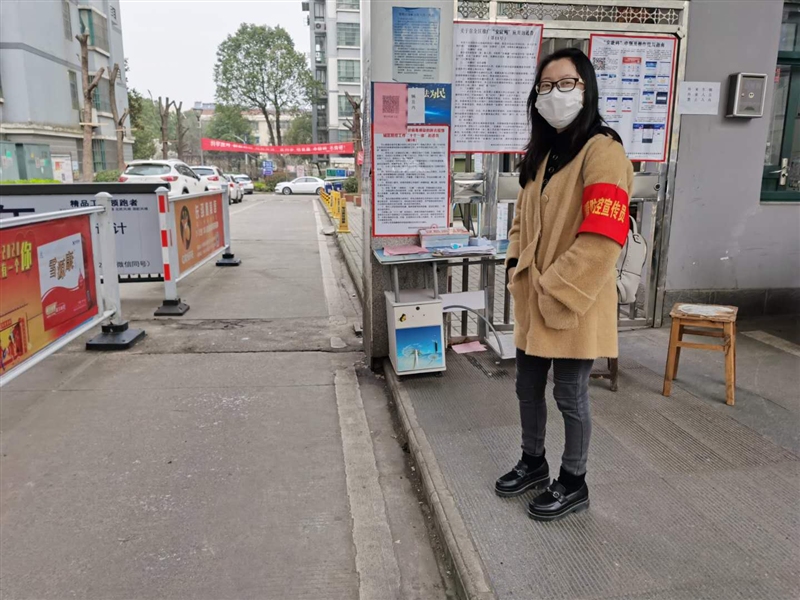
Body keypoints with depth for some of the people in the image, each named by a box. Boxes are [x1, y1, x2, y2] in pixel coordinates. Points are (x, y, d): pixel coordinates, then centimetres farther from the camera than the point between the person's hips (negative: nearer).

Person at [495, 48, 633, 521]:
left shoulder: (602, 152, -15)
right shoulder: (541, 153, 13)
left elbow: (602, 240, -22)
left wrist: (555, 292, -18)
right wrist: (518, 268, 6)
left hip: (575, 304, -8)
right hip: (532, 299, 8)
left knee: (570, 395, 7)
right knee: (528, 388, 19)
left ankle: (574, 484, 28)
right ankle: (534, 463, 40)